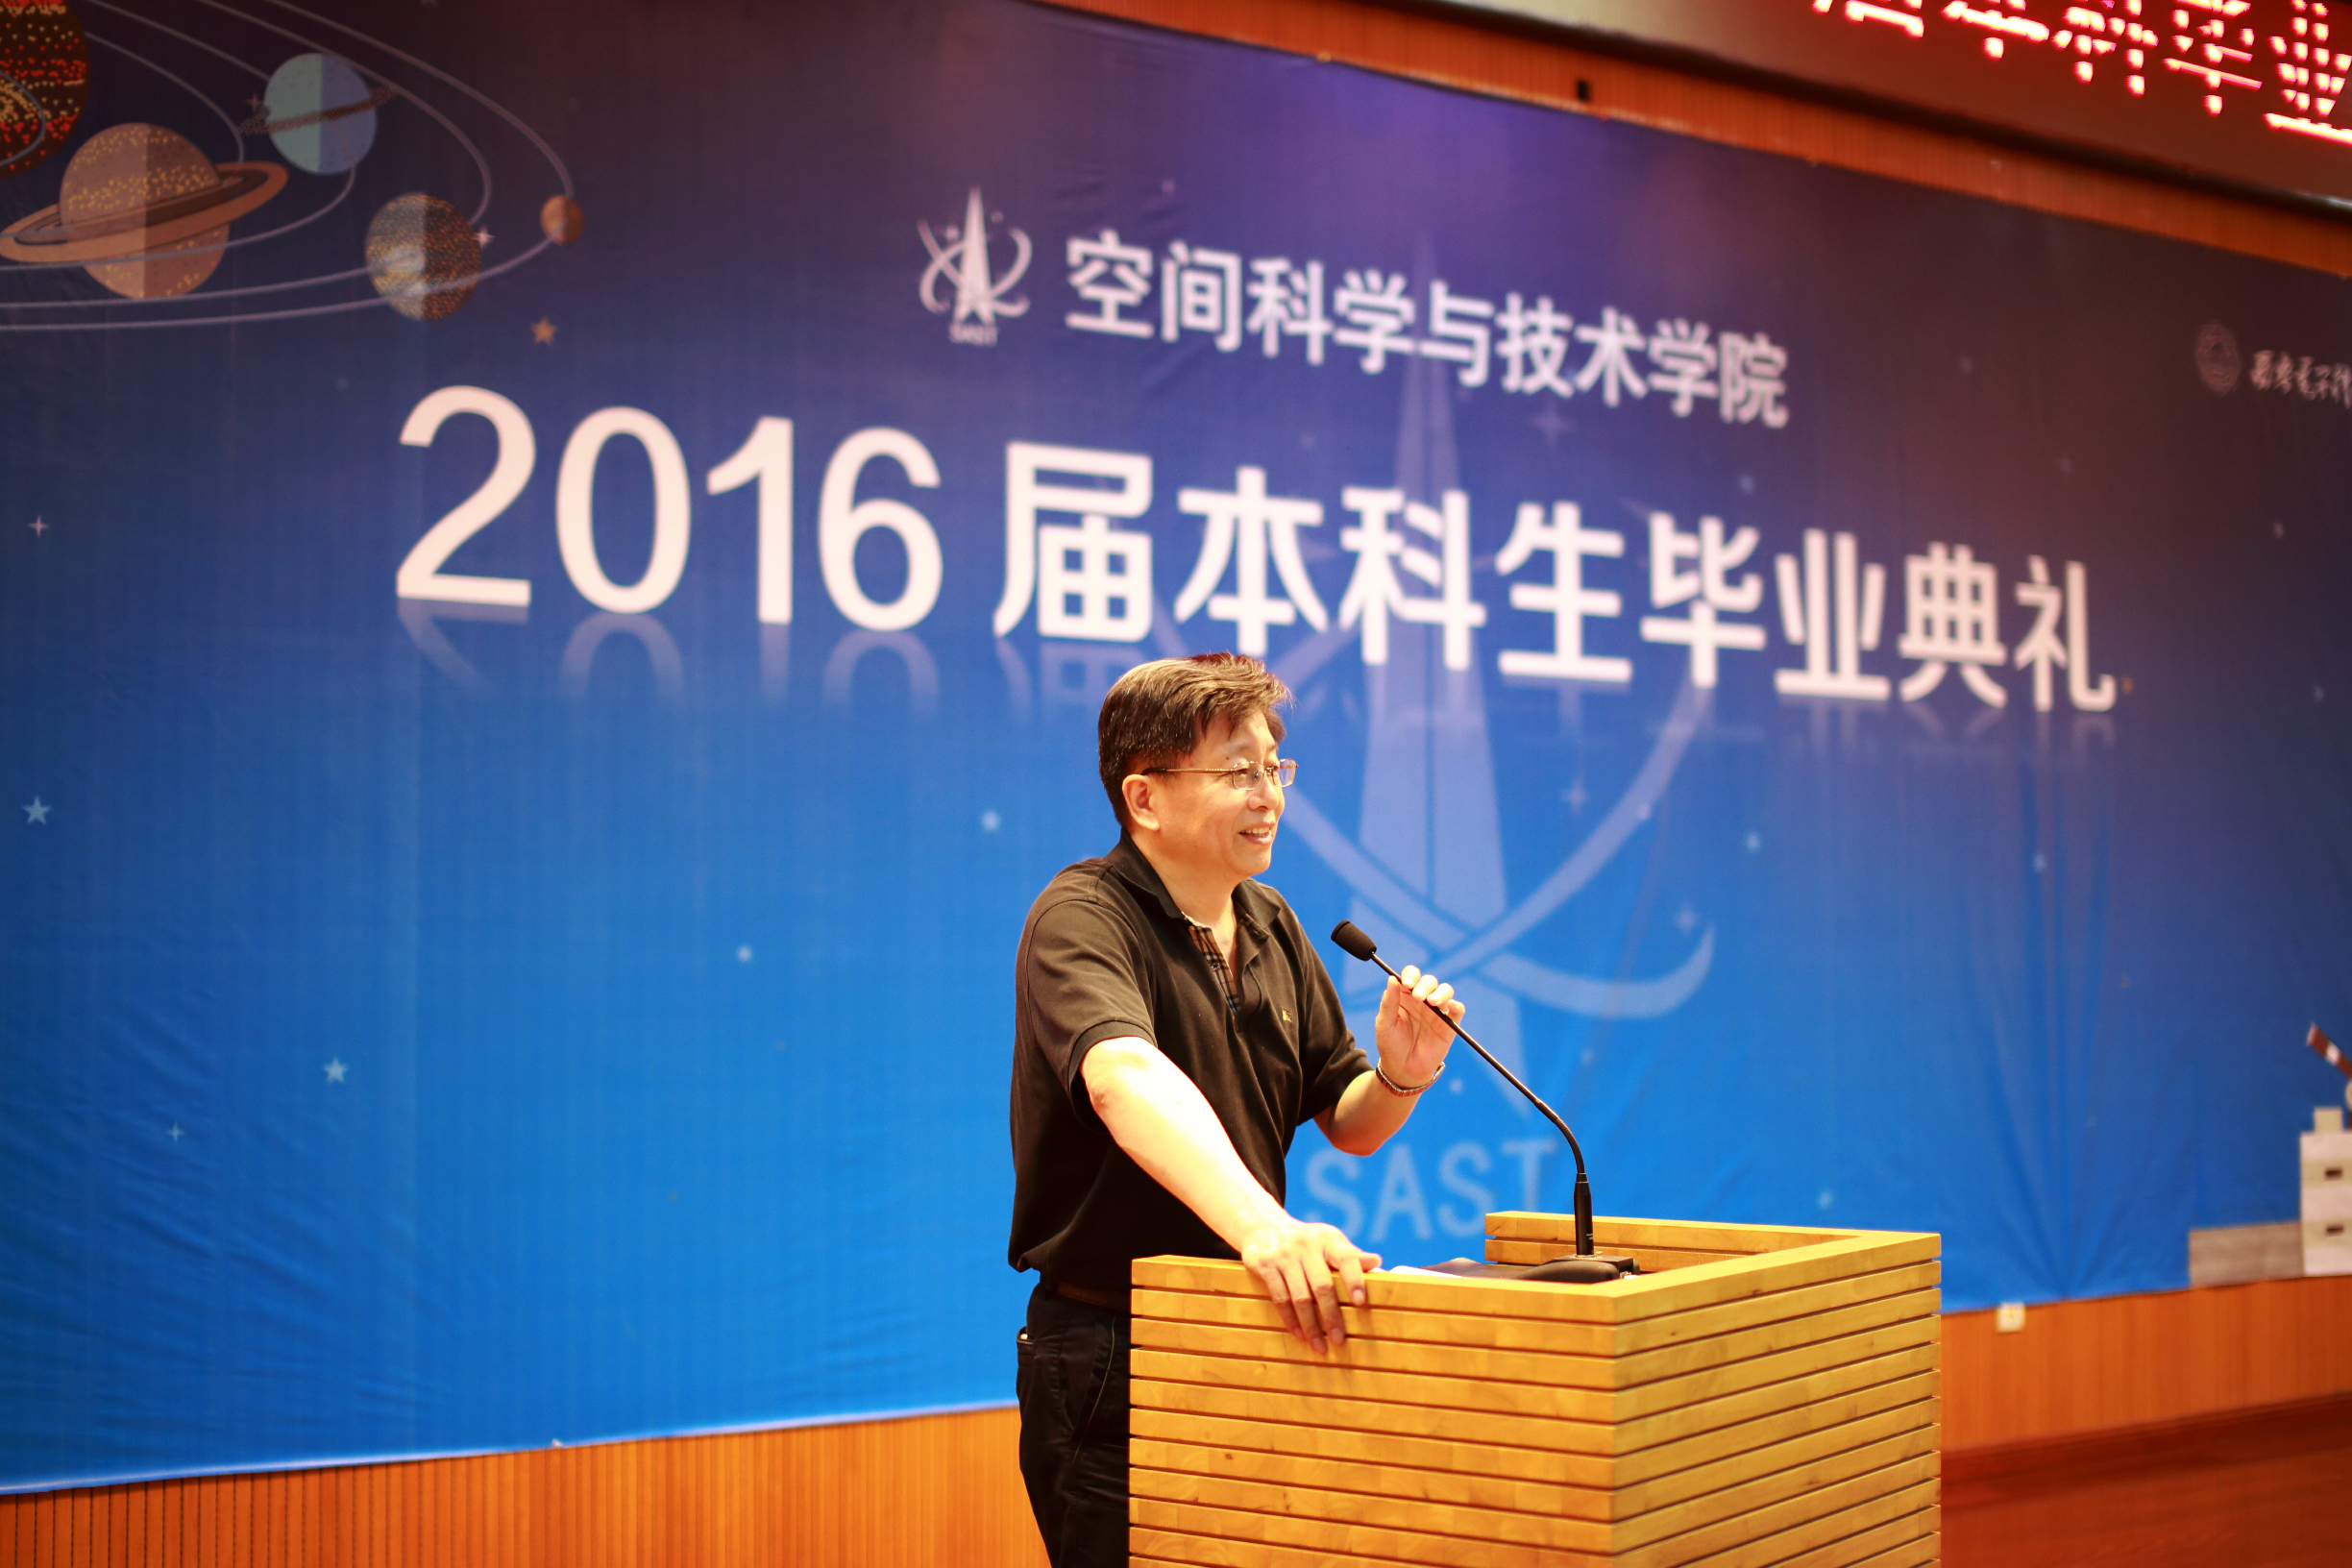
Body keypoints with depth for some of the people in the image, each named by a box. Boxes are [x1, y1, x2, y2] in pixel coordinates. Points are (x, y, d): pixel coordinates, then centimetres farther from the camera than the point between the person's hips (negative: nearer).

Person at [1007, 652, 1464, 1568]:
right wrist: (1261, 1224, -51)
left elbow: (1346, 1123, 13)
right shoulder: (1081, 918, -15)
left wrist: (1398, 1079, -11)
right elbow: (1127, 1078, -36)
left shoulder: (1271, 925, 8)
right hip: (1107, 1352, -6)